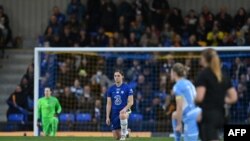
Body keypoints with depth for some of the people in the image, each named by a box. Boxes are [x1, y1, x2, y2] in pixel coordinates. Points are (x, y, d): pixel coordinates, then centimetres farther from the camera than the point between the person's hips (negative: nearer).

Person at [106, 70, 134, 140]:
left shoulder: (127, 88, -4)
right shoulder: (111, 89, 6)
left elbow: (131, 102, -6)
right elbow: (109, 104, 7)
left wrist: (125, 109, -24)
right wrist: (107, 117, 1)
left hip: (124, 111, -4)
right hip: (114, 113, 4)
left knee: (122, 115, -43)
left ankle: (124, 134, -21)